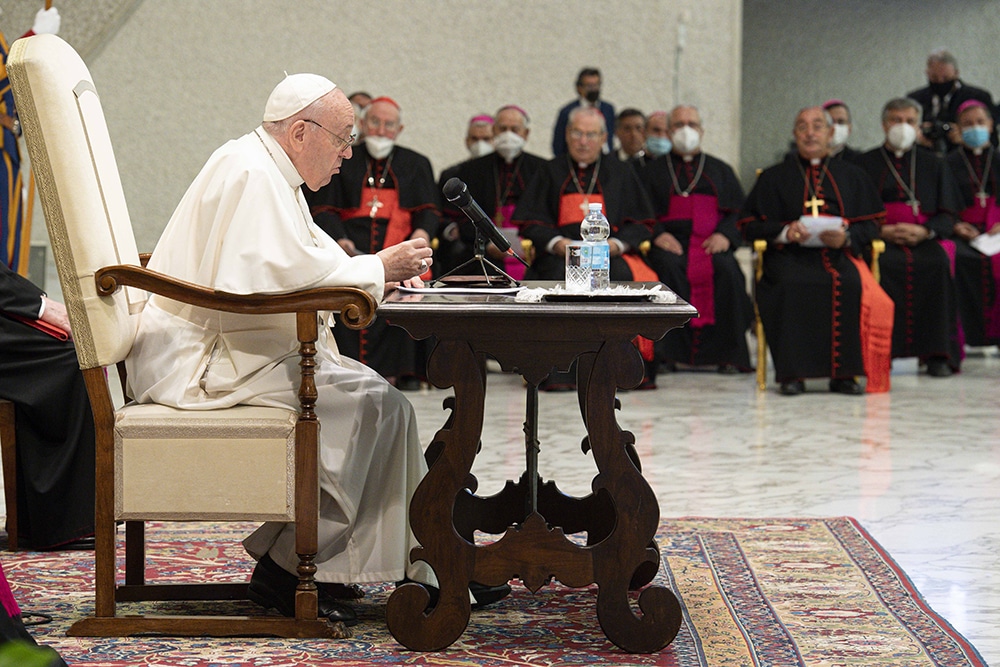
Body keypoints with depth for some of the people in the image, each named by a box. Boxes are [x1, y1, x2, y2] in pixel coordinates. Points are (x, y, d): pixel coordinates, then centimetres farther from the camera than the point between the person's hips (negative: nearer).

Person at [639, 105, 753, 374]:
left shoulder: (720, 170, 23)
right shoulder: (653, 171, 20)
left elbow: (739, 211, 13)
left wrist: (725, 234, -8)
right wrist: (657, 234, -12)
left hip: (712, 244, 1)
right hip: (670, 244, -1)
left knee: (726, 270, -33)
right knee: (667, 268, -36)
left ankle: (727, 354, -28)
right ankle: (667, 350, -33)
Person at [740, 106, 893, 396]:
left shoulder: (852, 176, 23)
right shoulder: (774, 177, 21)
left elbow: (871, 225, 14)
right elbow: (750, 225, 11)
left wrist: (847, 237, -9)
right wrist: (784, 232, -9)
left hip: (839, 254, 1)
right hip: (789, 256, -1)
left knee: (848, 285, -35)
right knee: (793, 287, -36)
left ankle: (843, 373, -30)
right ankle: (792, 373, -33)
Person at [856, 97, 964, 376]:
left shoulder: (934, 164, 18)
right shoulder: (866, 164, 15)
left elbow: (947, 216, 10)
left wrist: (924, 232, -11)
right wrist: (881, 231, -13)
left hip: (926, 240, 1)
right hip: (880, 240, -1)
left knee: (938, 263, -34)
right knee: (880, 265, -35)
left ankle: (937, 353, -31)